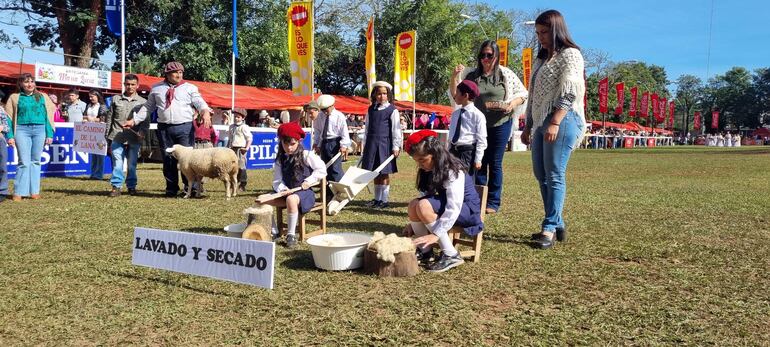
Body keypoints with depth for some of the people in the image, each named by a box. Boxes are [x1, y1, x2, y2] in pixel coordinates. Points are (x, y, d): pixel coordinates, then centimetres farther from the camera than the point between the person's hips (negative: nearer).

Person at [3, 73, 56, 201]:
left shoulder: (42, 97, 12)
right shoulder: (14, 97, 8)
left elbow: (48, 116, 9)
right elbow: (9, 118, 6)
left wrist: (50, 134, 1)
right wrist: (10, 136, -3)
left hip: (39, 130, 2)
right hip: (22, 130, -2)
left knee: (35, 161, 6)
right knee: (24, 162, -6)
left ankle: (34, 191, 11)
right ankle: (18, 192, -1)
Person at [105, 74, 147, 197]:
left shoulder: (143, 102, 7)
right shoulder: (116, 99, 12)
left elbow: (146, 121, 4)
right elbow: (109, 118, 14)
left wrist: (142, 132, -14)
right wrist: (107, 136, 11)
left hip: (134, 139, 0)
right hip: (117, 138, 1)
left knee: (132, 164, 6)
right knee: (117, 163, -4)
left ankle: (131, 186, 18)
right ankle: (116, 186, 2)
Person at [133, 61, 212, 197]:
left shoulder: (190, 88, 6)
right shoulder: (156, 88, 14)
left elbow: (200, 103, -6)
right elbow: (148, 107, 20)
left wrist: (205, 112, -28)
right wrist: (134, 120, 15)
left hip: (185, 127, -2)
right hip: (164, 128, 3)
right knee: (168, 159, 6)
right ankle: (171, 189, 14)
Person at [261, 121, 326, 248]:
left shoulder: (306, 155, -4)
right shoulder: (280, 160, 10)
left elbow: (322, 170, -3)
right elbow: (277, 181, 6)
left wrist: (309, 181, -12)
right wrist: (282, 189, -16)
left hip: (304, 192, -5)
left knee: (291, 199, -39)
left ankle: (291, 234, -23)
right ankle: (274, 232, -4)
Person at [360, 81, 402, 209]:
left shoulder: (392, 110, -4)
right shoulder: (371, 109, 10)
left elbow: (396, 129, -6)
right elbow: (367, 128, 14)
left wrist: (396, 146, -11)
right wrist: (365, 145, 11)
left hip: (385, 144, -4)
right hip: (371, 144, 5)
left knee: (384, 173, 1)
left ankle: (384, 200, 9)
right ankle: (377, 199, 20)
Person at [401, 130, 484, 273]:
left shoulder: (453, 171, -25)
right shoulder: (431, 170, 0)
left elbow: (454, 207, -33)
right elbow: (425, 197, 3)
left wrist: (436, 234, -39)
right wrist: (414, 223, -7)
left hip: (468, 210, -7)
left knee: (423, 206, -29)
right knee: (414, 204, -19)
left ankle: (451, 255, -21)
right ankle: (425, 251, -6)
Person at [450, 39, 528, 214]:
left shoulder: (506, 74, -1)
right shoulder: (471, 74, 4)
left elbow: (522, 93, 5)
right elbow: (455, 94, 5)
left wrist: (513, 103, -15)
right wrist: (454, 77, -12)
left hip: (500, 125, -2)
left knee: (495, 164, 3)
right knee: (478, 163, 8)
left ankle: (493, 203, 10)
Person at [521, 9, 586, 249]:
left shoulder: (570, 54, -2)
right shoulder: (542, 58, 23)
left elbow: (569, 93, -14)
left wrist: (555, 123, -23)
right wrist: (528, 126, 20)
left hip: (562, 121, -9)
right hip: (541, 122, 9)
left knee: (554, 176, -10)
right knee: (541, 175, 7)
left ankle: (550, 228, -7)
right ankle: (557, 225, 16)